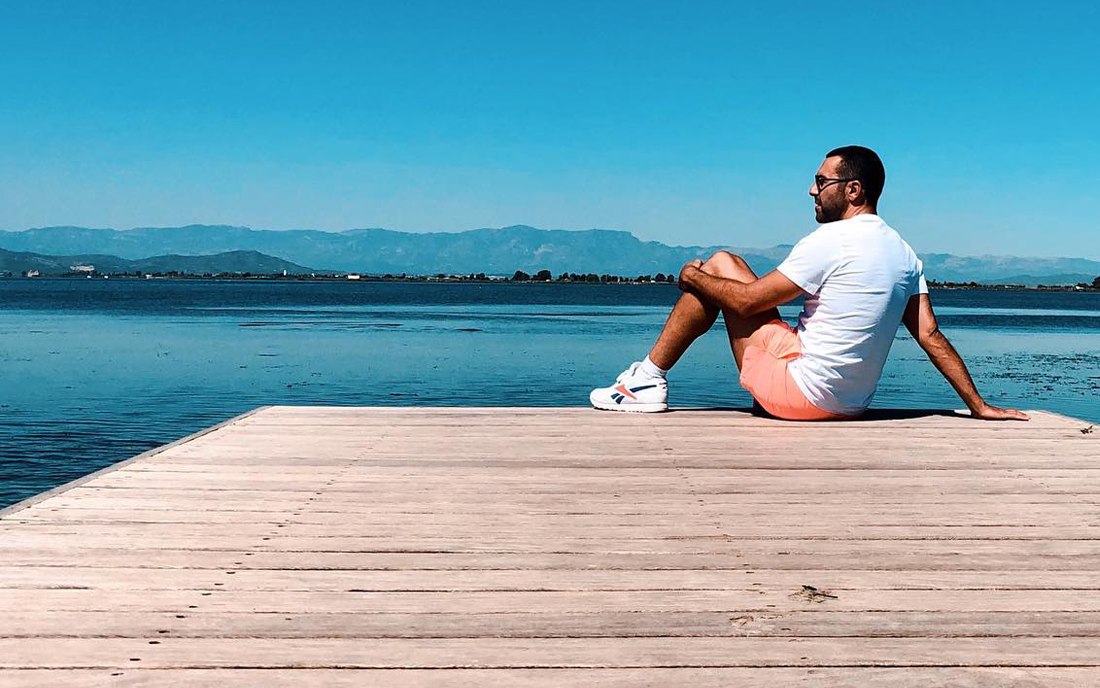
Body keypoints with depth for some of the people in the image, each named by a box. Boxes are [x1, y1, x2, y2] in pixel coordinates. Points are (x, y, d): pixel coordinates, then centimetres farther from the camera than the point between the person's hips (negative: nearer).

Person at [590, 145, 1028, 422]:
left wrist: (694, 277, 4)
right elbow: (931, 336, 4)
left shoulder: (830, 241, -16)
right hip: (852, 404, 8)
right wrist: (977, 404, 10)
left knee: (720, 265, 3)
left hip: (801, 395, -8)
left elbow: (749, 301, -13)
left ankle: (649, 378, 8)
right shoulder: (904, 254, 7)